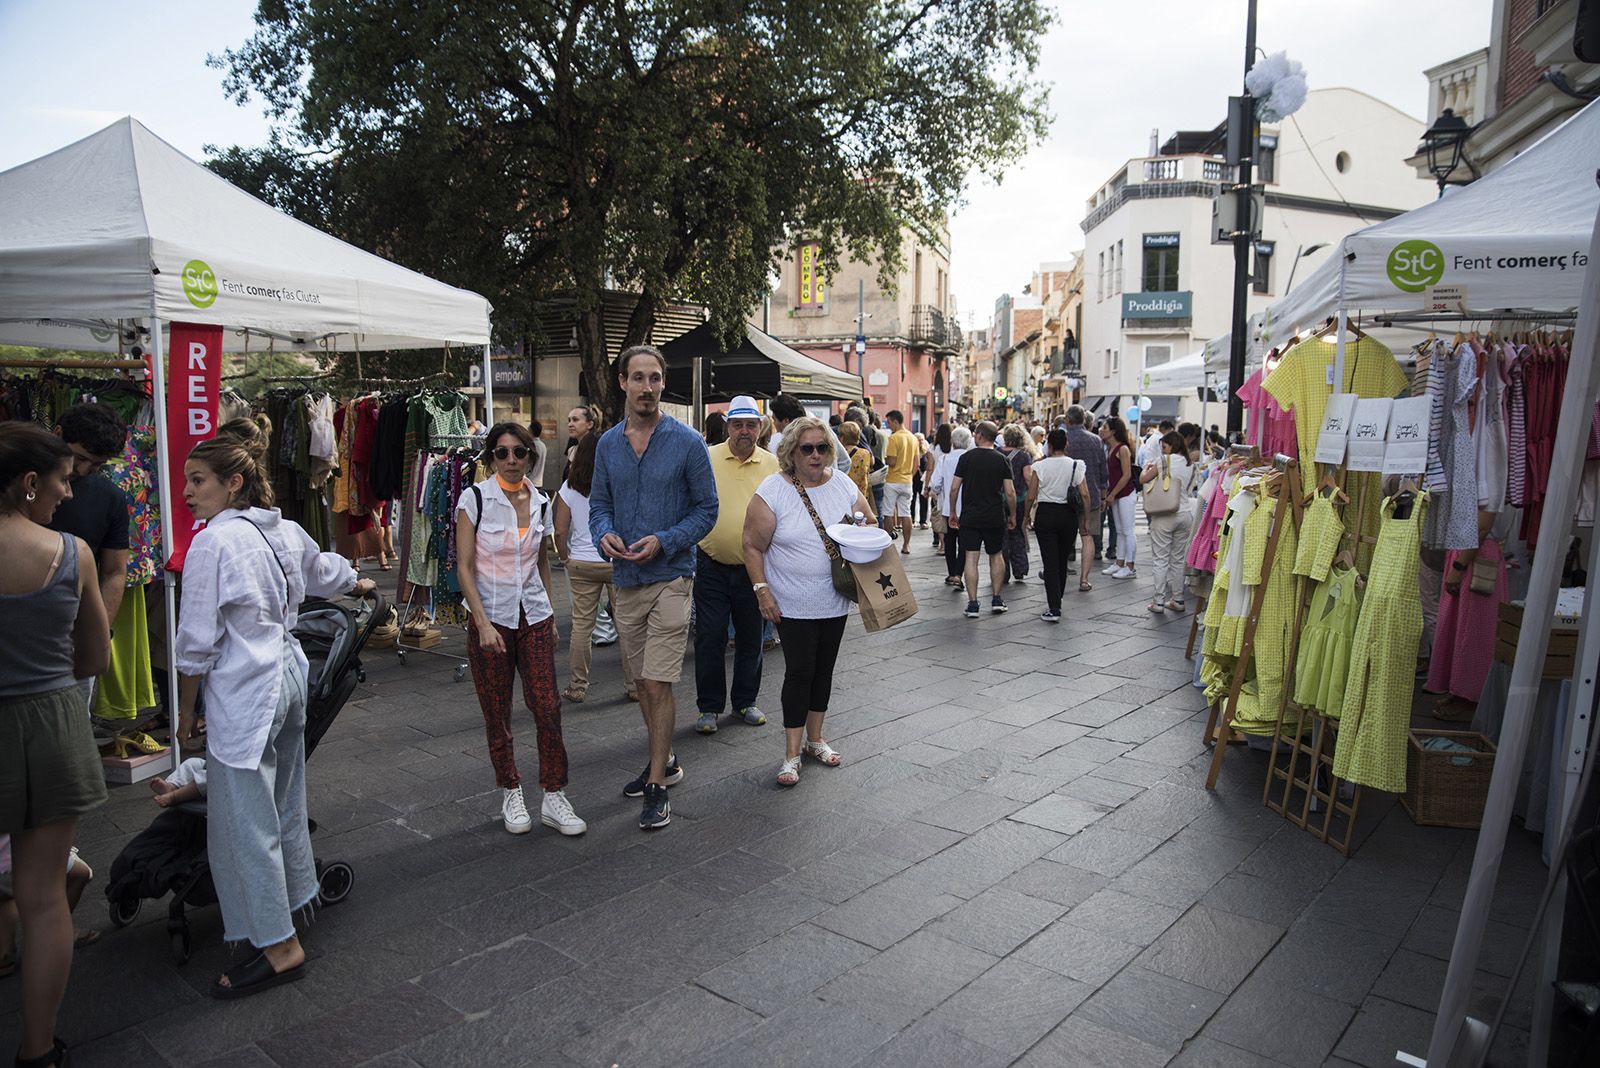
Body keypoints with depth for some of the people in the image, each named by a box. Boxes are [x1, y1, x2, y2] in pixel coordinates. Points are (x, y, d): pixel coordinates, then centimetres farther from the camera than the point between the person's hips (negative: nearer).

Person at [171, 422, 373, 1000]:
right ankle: (291, 902, 38)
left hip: (242, 696, -8)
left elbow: (197, 643, -14)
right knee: (284, 805, 21)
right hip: (289, 677, 9)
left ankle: (279, 948, 9)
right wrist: (356, 583, 50)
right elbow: (324, 571, 28)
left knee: (243, 823, 1)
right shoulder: (287, 532, 6)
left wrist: (185, 711, -1)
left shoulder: (213, 543, -17)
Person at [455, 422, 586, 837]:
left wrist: (550, 615, 15)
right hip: (491, 618, -3)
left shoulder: (541, 502, 6)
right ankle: (511, 794, 23)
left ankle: (554, 797, 8)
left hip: (534, 618, 3)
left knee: (547, 707, -3)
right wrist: (484, 623, -16)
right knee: (498, 713, 7)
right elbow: (464, 567, -9)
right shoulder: (475, 499, -6)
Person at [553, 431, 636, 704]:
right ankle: (634, 685, 14)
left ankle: (578, 687, 16)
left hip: (581, 564, 2)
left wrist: (566, 558, 14)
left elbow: (560, 531, 0)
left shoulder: (569, 488, -1)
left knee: (581, 625, 9)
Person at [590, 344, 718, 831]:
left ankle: (657, 787, 3)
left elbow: (706, 508, -4)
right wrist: (605, 533, -9)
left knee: (658, 683, -7)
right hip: (626, 578, 5)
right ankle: (663, 761, 34)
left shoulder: (687, 443, -6)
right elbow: (599, 502, 13)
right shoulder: (608, 443, 7)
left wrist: (664, 541, -17)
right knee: (643, 681, 16)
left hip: (670, 577, -5)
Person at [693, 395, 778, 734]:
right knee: (709, 638, 3)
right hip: (712, 566, -1)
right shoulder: (707, 459, -2)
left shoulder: (772, 464, 3)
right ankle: (709, 707, 16)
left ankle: (745, 701, 28)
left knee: (750, 638, 12)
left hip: (753, 568, 2)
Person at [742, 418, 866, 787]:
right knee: (799, 672, -4)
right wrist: (762, 590, -14)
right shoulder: (773, 490, -11)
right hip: (794, 604, -4)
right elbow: (753, 546, -9)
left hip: (835, 601, 5)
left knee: (823, 670, 14)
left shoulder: (844, 486, 1)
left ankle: (815, 739, 30)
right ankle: (792, 752, 7)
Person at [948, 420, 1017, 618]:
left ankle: (972, 604, -3)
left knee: (971, 558, 0)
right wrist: (1012, 515, 9)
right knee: (996, 556, 17)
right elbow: (1010, 492, -4)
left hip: (970, 518, -1)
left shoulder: (966, 457, -3)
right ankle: (996, 599, 16)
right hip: (995, 518, 1)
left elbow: (954, 488, -4)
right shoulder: (1002, 460, -1)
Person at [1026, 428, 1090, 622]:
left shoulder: (1039, 466, -5)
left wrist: (1027, 515, 9)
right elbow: (1084, 494, -6)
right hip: (1069, 515, 2)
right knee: (1062, 561, 17)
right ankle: (1056, 603, 29)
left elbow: (1031, 496, -5)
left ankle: (1053, 609, -9)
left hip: (1045, 514, -2)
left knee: (1050, 563, -2)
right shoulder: (1076, 466, -1)